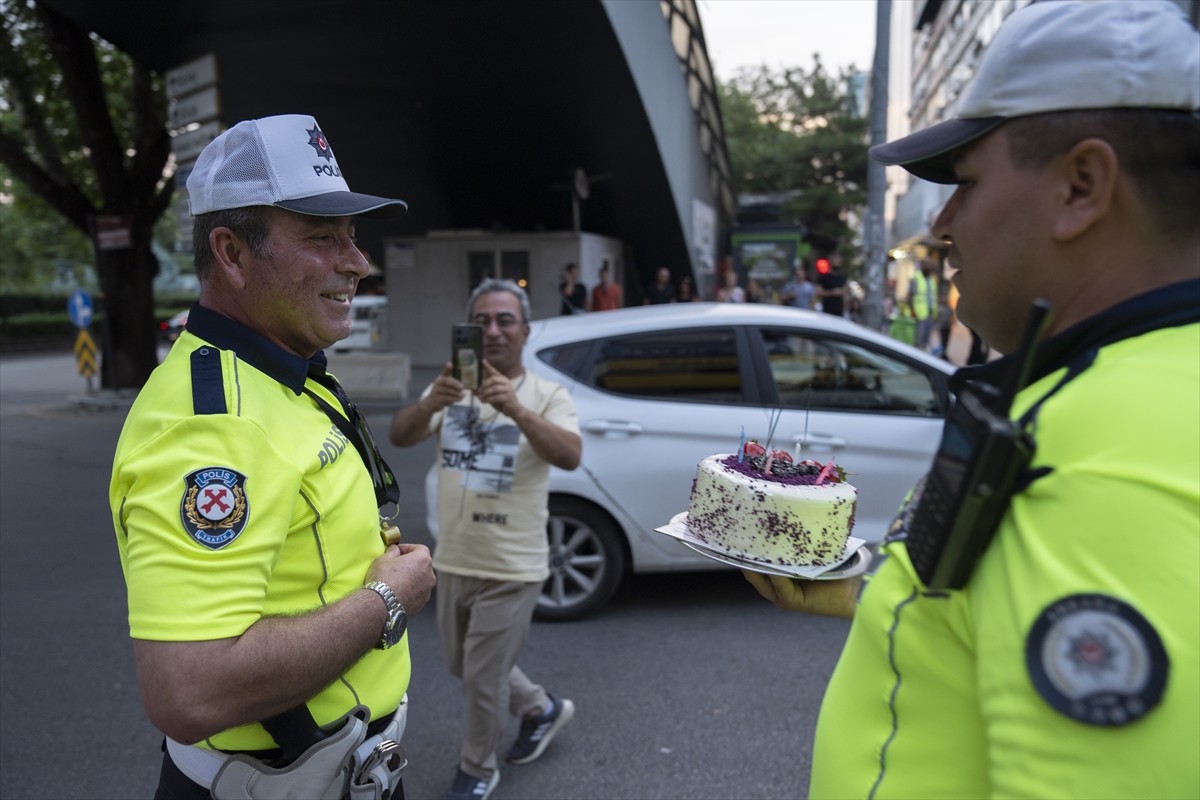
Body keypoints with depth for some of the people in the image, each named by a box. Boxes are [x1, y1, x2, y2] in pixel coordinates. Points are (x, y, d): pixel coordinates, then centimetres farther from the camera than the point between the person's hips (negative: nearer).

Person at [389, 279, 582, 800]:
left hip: (510, 569, -5)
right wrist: (429, 405, -38)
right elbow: (400, 437, -15)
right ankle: (541, 710, 47)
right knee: (463, 664, 23)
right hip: (452, 561, 5)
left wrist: (517, 410, -44)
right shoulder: (450, 389, 0)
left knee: (482, 678, 7)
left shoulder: (546, 394, -10)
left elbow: (569, 456, -28)